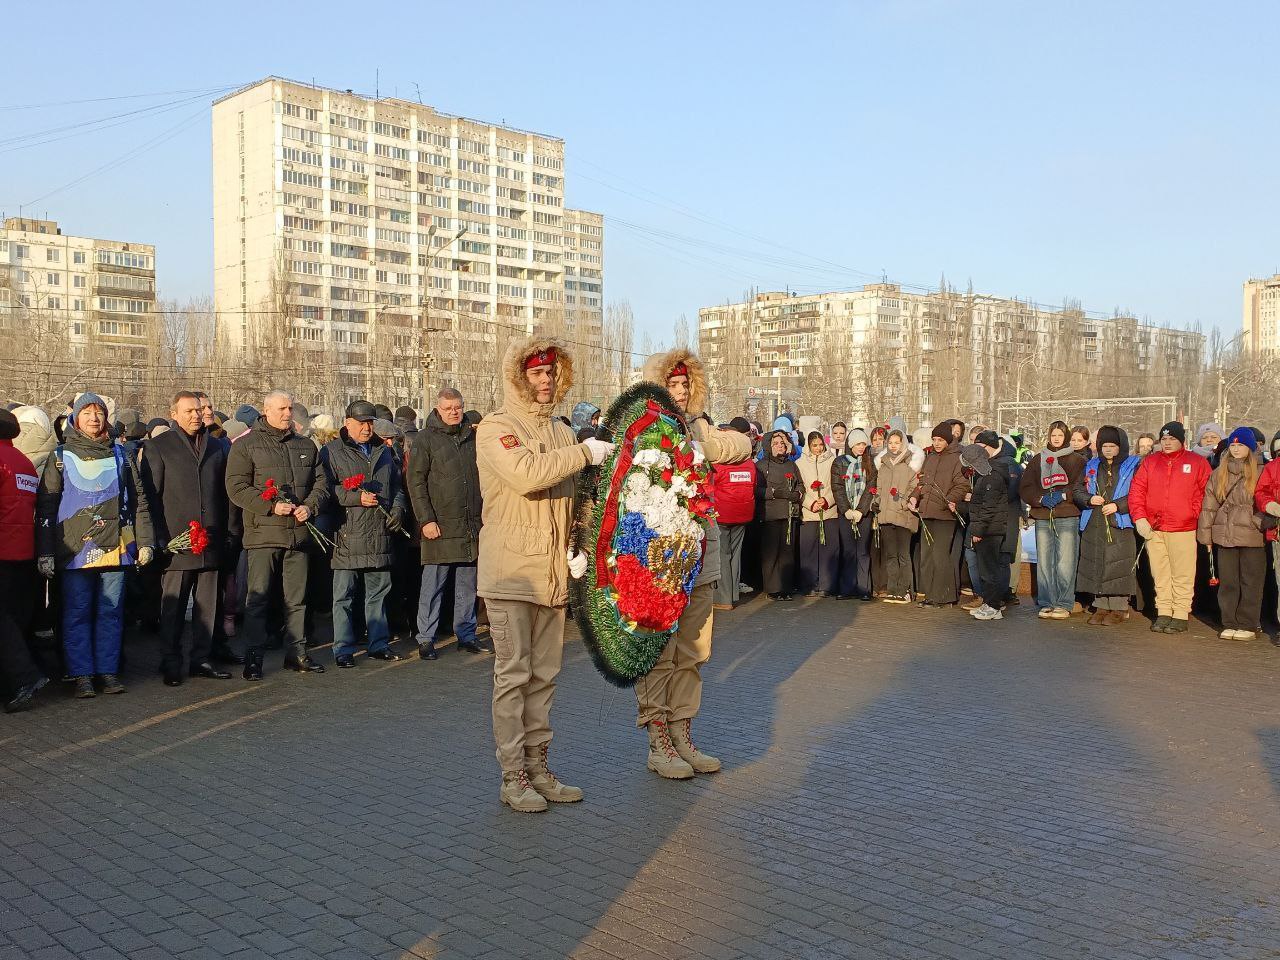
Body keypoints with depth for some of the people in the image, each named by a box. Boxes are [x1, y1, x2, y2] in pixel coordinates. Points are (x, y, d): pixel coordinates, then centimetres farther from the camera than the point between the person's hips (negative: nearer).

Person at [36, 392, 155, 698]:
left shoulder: (119, 454, 12)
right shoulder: (61, 456, 6)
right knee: (77, 612, 1)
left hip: (114, 547, 2)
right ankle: (82, 675, 7)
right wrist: (45, 552, -3)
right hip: (75, 549, -2)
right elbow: (45, 506, 4)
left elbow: (138, 500, 13)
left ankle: (108, 671, 12)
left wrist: (145, 542, 6)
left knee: (111, 612, 5)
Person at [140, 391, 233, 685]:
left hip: (211, 539, 4)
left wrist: (227, 532, 9)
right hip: (176, 539, -4)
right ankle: (171, 664, 8)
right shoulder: (158, 446, 3)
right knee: (173, 604, 0)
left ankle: (202, 659, 15)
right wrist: (160, 537, -7)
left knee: (207, 603, 7)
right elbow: (151, 495, 0)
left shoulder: (217, 446, 15)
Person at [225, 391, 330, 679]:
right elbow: (236, 487, -8)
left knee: (297, 599, 11)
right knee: (258, 598, -2)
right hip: (263, 533, -4)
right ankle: (253, 658, 5)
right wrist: (271, 506, -17)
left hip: (299, 534, 5)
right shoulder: (245, 445, -1)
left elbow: (320, 482, 14)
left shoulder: (306, 446, 14)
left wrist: (310, 506, -6)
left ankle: (296, 653, 20)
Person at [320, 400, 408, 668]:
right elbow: (326, 488, -8)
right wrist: (357, 498, -18)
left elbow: (397, 486, 24)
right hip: (347, 537, -5)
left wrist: (397, 510, 6)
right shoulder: (332, 452, 2)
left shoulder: (384, 452, 19)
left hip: (380, 535, 5)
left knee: (378, 592, 10)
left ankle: (379, 644, 19)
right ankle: (343, 650, 6)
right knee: (344, 595, 0)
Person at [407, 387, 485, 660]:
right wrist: (426, 519, -12)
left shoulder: (472, 437, 12)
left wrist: (485, 513, 11)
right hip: (440, 525, -4)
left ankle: (466, 634, 20)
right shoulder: (426, 438, -2)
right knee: (433, 585, -1)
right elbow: (416, 482, -6)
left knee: (468, 585, 10)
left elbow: (484, 476, 18)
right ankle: (426, 639, 6)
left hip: (472, 525, 5)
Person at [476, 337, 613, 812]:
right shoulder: (496, 428, -7)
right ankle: (513, 777, 6)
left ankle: (538, 767, 21)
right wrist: (584, 453, -21)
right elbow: (526, 474, -26)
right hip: (511, 570, -6)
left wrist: (577, 547, 5)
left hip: (552, 572, 7)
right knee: (513, 674, -2)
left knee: (544, 674, 11)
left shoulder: (561, 432, 15)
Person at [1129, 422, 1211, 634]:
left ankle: (1181, 616, 3)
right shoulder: (1150, 462, 11)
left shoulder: (1197, 462, 3)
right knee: (1160, 574, 7)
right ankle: (1163, 613, 14)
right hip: (1153, 529, 3)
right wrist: (1139, 517, -2)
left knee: (1182, 576, -3)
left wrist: (1196, 515, -5)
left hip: (1183, 529, -3)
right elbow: (1136, 490, 8)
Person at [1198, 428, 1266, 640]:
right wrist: (1206, 534, 7)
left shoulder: (1261, 472, 2)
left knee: (1251, 582, 0)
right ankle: (1230, 624, 14)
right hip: (1225, 535, 4)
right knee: (1227, 582, 7)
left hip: (1252, 536, -3)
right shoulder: (1218, 474, 12)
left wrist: (1263, 526, -12)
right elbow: (1209, 505, 12)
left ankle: (1248, 625, 7)